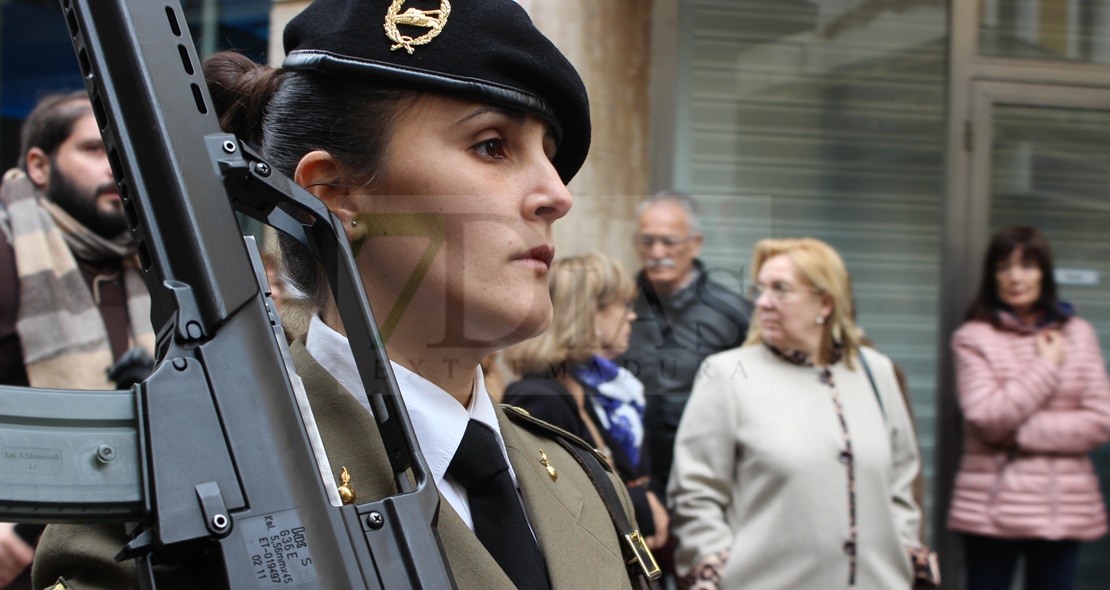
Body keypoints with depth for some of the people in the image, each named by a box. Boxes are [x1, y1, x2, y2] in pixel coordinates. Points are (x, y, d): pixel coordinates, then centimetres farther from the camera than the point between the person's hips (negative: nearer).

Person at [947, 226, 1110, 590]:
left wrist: (1021, 432, -9)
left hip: (1064, 507, 2)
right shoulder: (973, 338, -2)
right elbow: (986, 419, -13)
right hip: (991, 509, -2)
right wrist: (1047, 368, -8)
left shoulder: (1078, 334, 7)